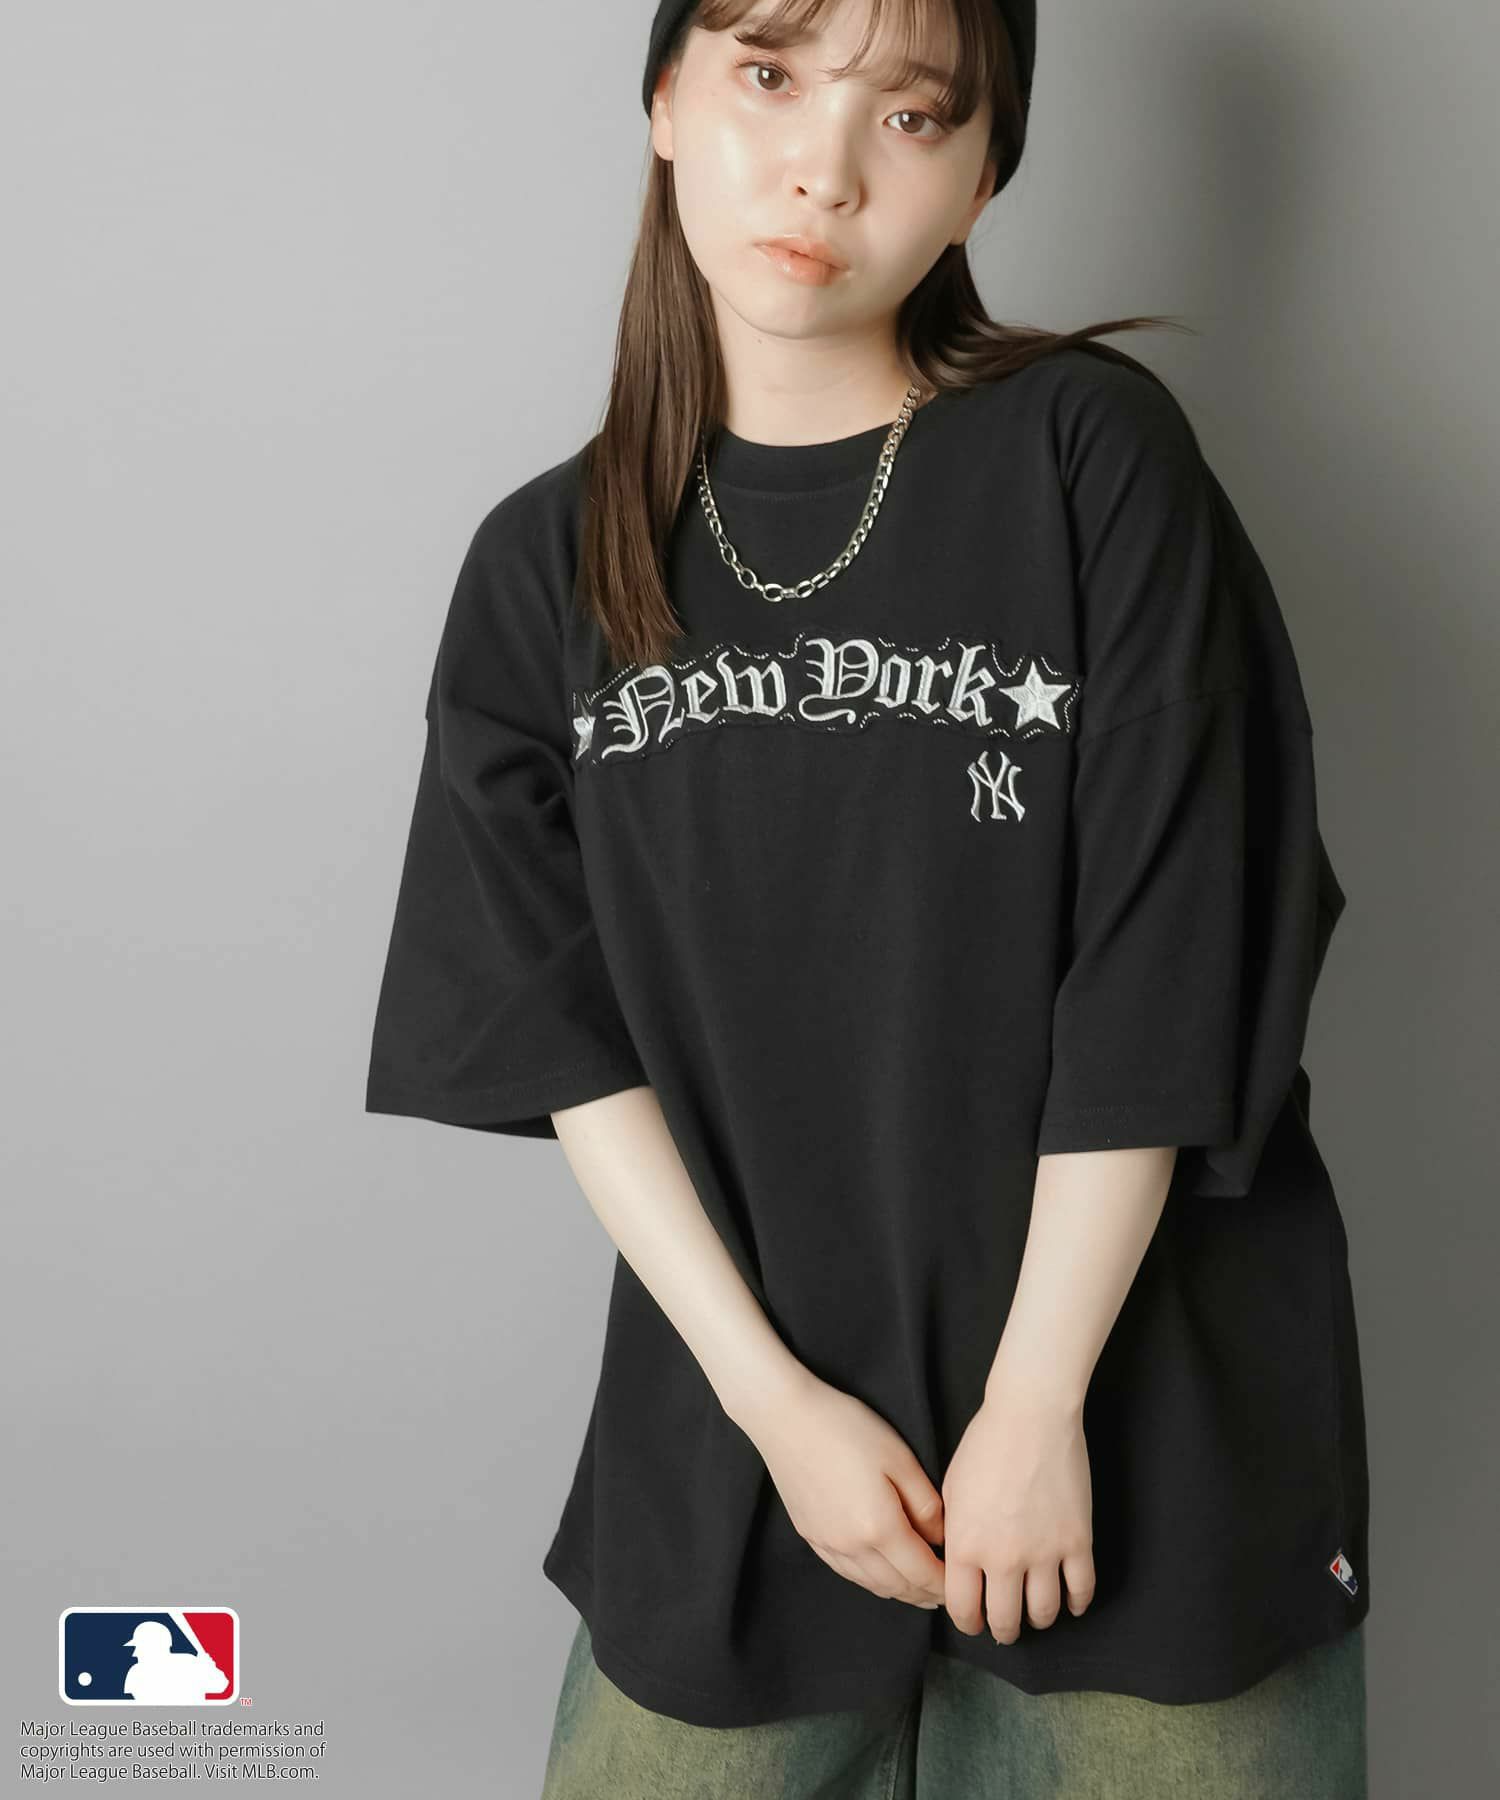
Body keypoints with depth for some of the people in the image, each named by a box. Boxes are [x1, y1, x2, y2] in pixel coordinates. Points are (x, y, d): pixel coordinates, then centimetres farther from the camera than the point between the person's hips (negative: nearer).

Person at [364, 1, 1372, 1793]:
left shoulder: (1092, 454, -8)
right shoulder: (547, 565, 0)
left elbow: (1159, 984, -11)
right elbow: (566, 1030, -2)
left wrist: (1037, 1401, -10)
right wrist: (771, 1394, -9)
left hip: (1148, 1412, -2)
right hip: (736, 1422, 2)